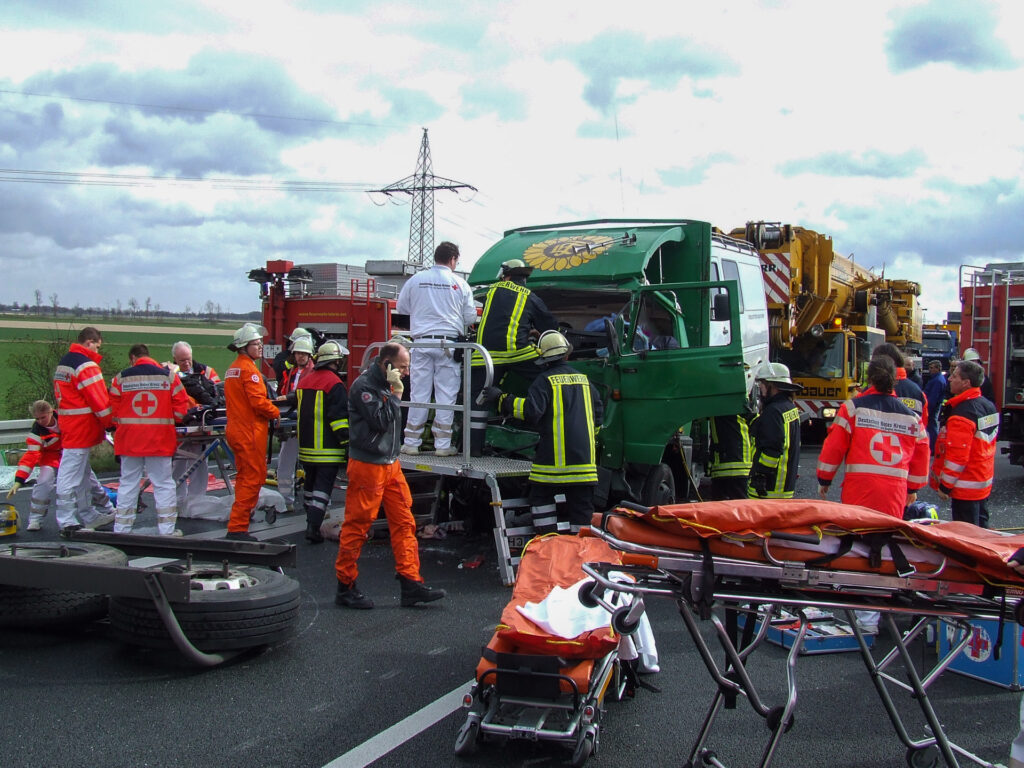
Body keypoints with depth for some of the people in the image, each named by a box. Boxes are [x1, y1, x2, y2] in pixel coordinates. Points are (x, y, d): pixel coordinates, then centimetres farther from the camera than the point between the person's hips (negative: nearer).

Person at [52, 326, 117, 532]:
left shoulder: (63, 362, 17)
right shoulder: (86, 365, -15)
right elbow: (99, 400, -17)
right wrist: (112, 422, -7)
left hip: (68, 424, 10)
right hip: (82, 426, -10)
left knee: (82, 472, 15)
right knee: (71, 473, -6)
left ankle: (90, 516, 23)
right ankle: (66, 521, -2)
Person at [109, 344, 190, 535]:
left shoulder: (121, 378, 0)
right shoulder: (169, 375, -2)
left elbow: (113, 409, 2)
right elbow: (181, 405, -2)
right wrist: (172, 421, 14)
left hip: (129, 440, 1)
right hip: (160, 440, -1)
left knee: (128, 483, 11)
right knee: (163, 484, 5)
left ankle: (121, 529, 16)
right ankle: (167, 529, 5)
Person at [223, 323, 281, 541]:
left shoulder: (232, 368, 16)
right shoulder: (249, 369, -15)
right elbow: (258, 402, -21)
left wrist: (270, 403, 13)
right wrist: (276, 413, -4)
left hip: (235, 429, 10)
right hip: (250, 431, -10)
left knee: (244, 478, 17)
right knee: (253, 478, -6)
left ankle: (237, 526, 23)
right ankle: (237, 527, -5)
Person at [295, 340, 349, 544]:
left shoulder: (305, 380, 13)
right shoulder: (334, 384, -13)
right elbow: (339, 416, -18)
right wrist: (347, 443, -16)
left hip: (306, 446, 7)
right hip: (328, 448, -7)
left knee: (310, 483, 19)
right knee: (323, 486, -6)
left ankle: (312, 518, 28)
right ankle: (313, 526, -12)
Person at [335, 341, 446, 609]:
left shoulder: (385, 385, 13)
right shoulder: (363, 386, -14)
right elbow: (380, 421, -21)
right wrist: (395, 393, -17)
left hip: (391, 465, 9)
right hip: (367, 466, -9)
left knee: (404, 523, 5)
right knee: (357, 526, 0)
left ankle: (411, 583, 8)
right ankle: (346, 587, 10)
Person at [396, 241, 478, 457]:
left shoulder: (416, 279, 3)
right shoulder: (460, 283, 1)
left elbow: (401, 307, 14)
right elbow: (470, 317, 4)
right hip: (448, 342, -1)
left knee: (419, 392, 6)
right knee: (446, 394, 4)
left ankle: (412, 442, 9)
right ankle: (442, 444, 5)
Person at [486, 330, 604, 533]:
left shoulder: (545, 380, -4)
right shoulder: (584, 379, 14)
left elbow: (531, 411, -17)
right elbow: (598, 413, 21)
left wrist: (502, 399, -8)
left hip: (555, 456, -5)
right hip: (584, 458, 5)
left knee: (541, 496, 9)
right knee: (580, 504, 9)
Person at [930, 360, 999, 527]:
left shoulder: (962, 414, -22)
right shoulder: (989, 406, 8)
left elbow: (957, 455, -24)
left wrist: (945, 485, -16)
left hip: (966, 488, -10)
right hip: (984, 483, 10)